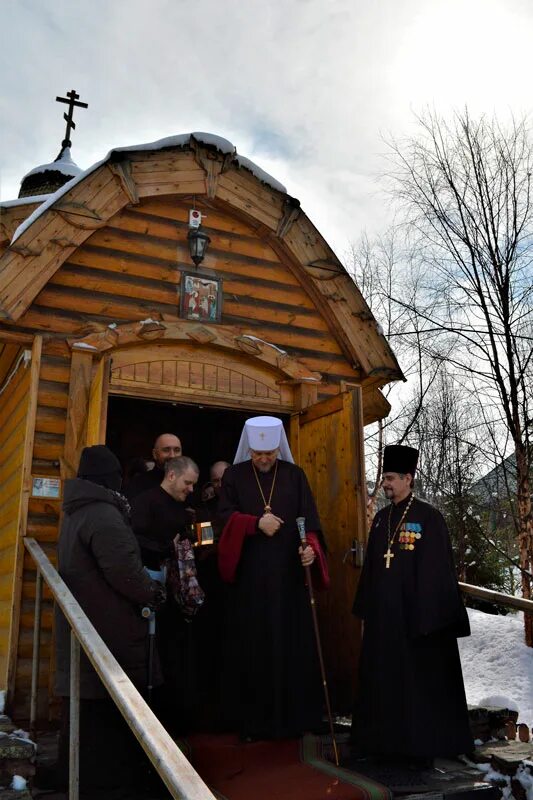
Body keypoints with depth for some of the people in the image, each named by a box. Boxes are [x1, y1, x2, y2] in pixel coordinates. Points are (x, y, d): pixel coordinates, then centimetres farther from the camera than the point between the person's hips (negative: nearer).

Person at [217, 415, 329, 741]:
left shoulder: (295, 475, 5)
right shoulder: (234, 475, 4)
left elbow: (309, 518, -2)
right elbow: (225, 516, -2)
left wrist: (311, 547, -20)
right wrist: (256, 523, -17)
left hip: (289, 573, 1)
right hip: (249, 574, 0)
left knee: (293, 643, 3)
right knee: (251, 645, 4)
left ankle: (294, 716, 15)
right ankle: (253, 719, 14)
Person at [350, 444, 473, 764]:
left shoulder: (428, 517, -10)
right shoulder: (381, 518, 8)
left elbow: (437, 570, -12)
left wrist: (428, 616, -14)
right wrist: (366, 607, 11)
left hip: (416, 614, -6)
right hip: (382, 613, 6)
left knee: (419, 680, 5)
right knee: (384, 678, 13)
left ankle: (422, 745, 19)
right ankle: (386, 738, 27)